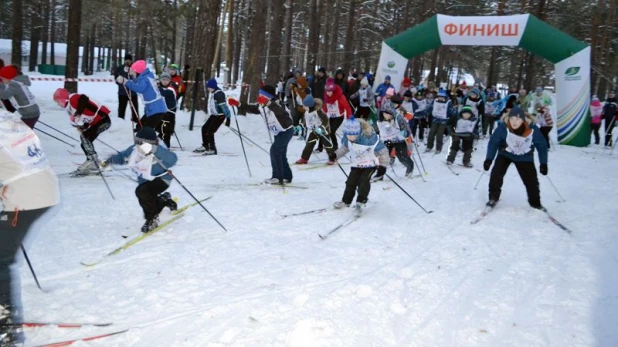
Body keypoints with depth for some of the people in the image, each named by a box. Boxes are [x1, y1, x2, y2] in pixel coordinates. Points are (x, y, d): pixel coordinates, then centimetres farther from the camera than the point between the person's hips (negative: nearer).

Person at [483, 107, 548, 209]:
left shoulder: (533, 130, -27)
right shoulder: (503, 128, -31)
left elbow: (541, 146, -14)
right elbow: (493, 142, -21)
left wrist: (543, 163, -12)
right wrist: (489, 159, -27)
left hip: (525, 157, 1)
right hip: (505, 154, -1)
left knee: (532, 180, 5)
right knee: (496, 174, -20)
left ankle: (535, 203, 27)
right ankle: (493, 198, -2)